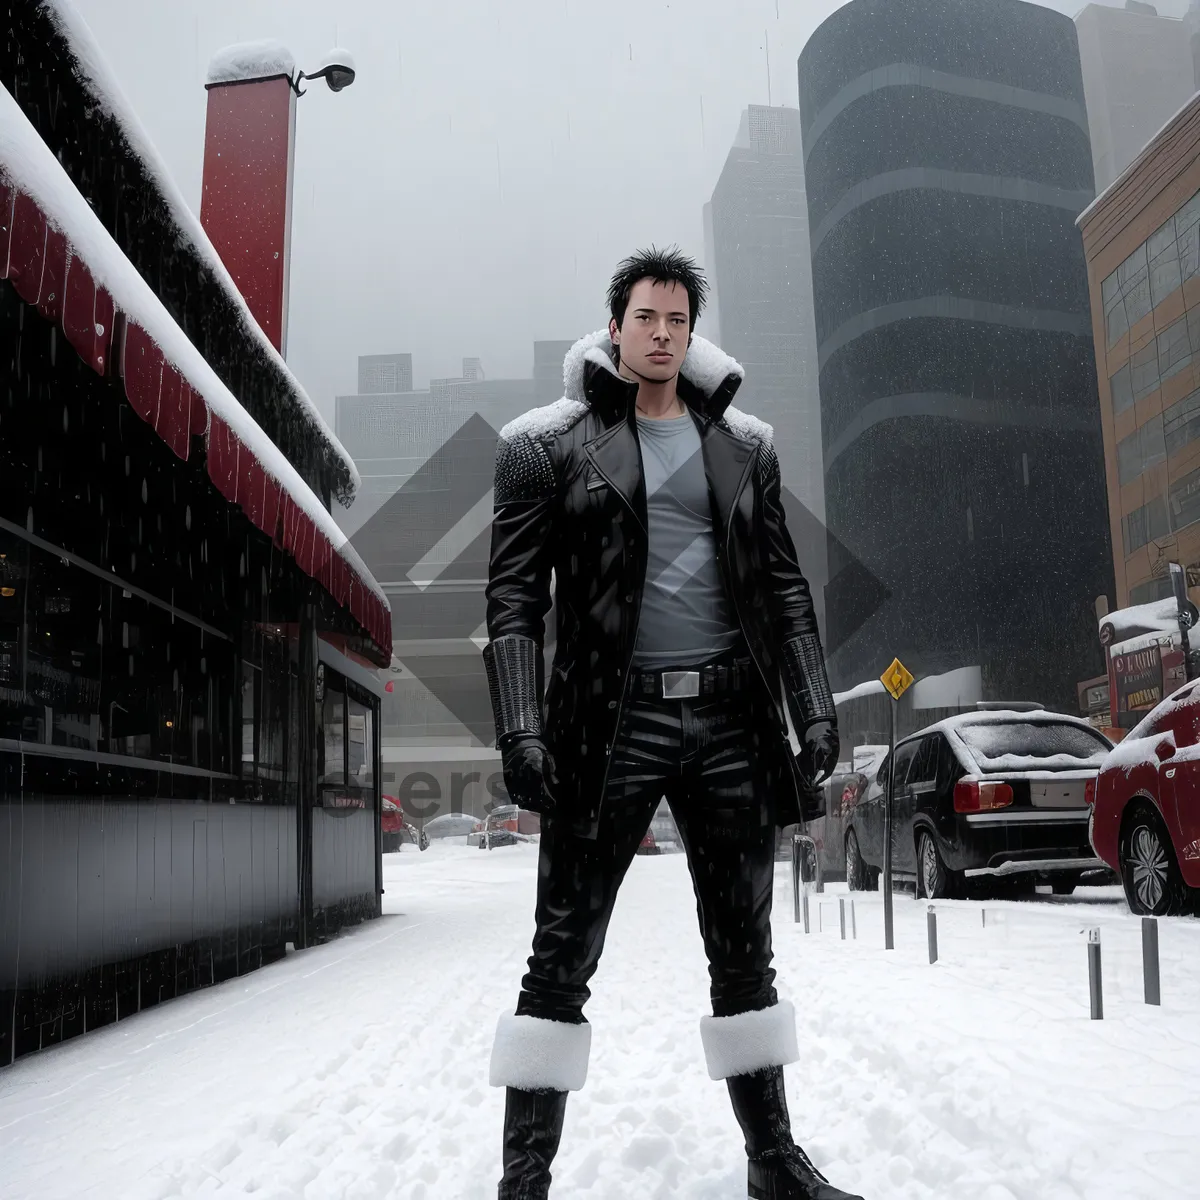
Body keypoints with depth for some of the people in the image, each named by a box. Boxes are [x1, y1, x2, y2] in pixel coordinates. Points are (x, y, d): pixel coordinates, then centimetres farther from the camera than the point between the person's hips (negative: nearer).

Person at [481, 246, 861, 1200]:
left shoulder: (744, 444, 14)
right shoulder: (549, 442, 3)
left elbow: (784, 590, 13)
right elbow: (515, 597, -3)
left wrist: (816, 711, 3)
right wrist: (521, 729, -13)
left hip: (732, 720, 4)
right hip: (612, 723, -3)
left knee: (745, 952, 13)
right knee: (563, 956, 0)